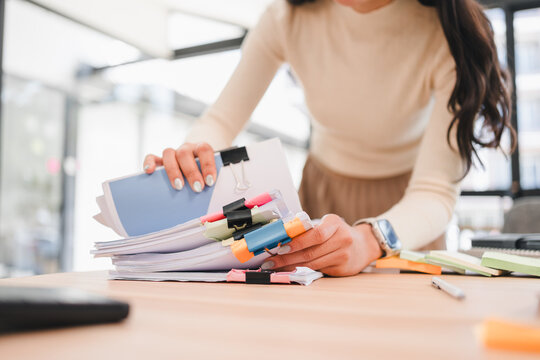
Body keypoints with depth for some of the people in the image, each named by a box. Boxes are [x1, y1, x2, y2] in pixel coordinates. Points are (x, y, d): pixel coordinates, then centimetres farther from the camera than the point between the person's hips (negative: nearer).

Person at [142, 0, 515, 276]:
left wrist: (369, 240, -49)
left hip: (407, 213, -1)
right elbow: (223, 118, -12)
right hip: (323, 189, 2)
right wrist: (188, 156, -35)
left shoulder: (449, 32, -24)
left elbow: (436, 192, -28)